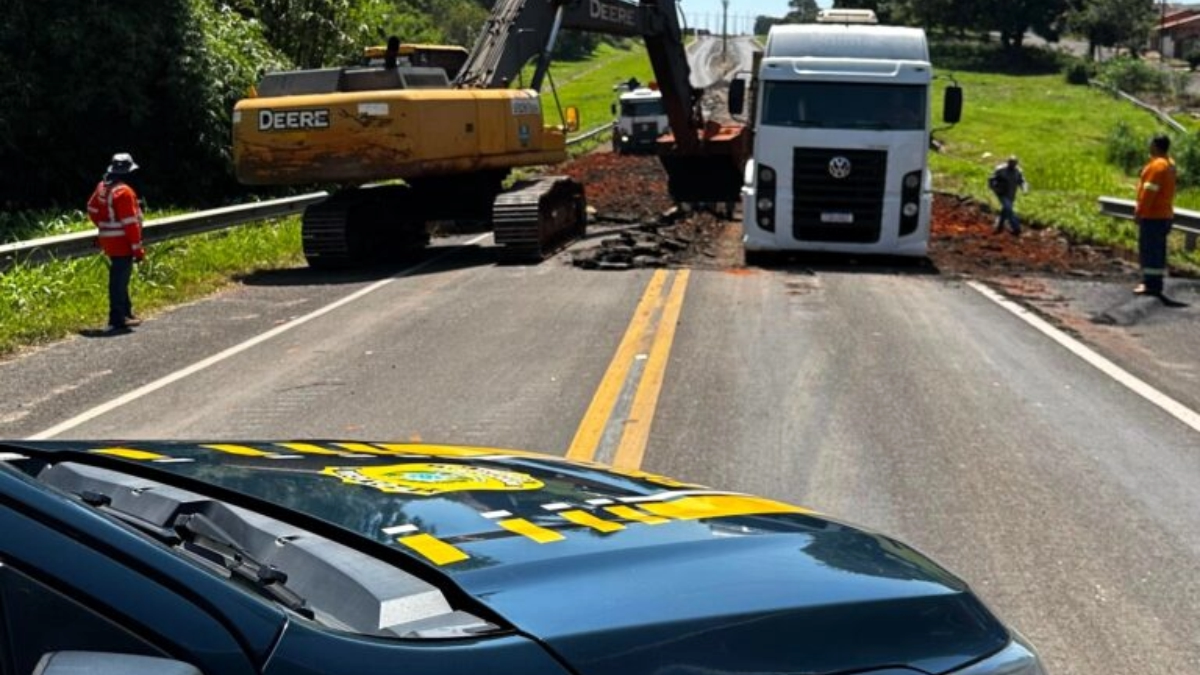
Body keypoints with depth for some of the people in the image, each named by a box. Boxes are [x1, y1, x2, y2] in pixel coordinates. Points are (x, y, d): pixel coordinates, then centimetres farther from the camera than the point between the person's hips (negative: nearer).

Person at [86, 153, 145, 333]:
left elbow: (92, 210, 19)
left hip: (108, 241, 9)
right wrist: (138, 248, -18)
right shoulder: (124, 192, -21)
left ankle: (126, 313, 30)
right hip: (122, 242, -9)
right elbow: (130, 223, -22)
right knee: (120, 279, -4)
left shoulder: (102, 187, 7)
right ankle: (117, 319, -1)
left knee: (119, 277, 19)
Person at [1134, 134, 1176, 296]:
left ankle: (1151, 284, -7)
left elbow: (1149, 191, -21)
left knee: (1149, 249, -7)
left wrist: (1140, 212, -16)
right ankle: (1155, 283, 19)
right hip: (1164, 214, 10)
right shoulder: (1169, 163, 14)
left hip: (1153, 215, -10)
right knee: (1158, 249, 13)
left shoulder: (1157, 165, -18)